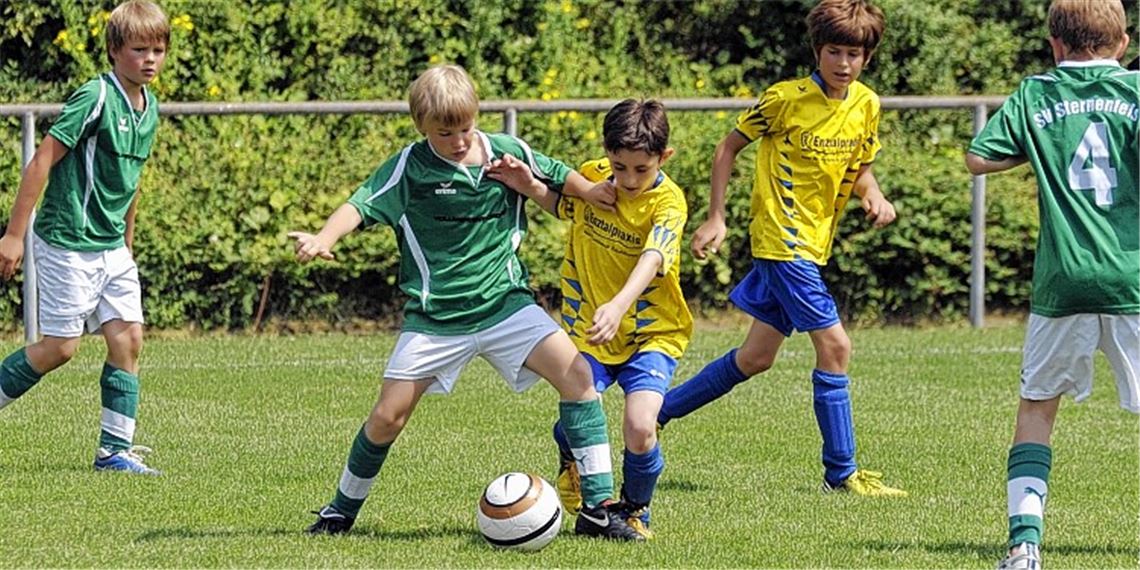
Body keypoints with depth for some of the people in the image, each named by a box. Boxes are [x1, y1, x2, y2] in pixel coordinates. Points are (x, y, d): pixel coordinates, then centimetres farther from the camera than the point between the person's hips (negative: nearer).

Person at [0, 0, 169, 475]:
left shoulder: (149, 108, 7)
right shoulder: (95, 99, -18)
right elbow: (42, 162, -17)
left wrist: (127, 241, 24)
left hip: (111, 247, 8)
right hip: (67, 243, -8)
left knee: (128, 337, 0)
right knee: (61, 346, -5)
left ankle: (115, 450, 5)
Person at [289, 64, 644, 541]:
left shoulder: (507, 153, 0)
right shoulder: (410, 167, -8)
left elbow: (557, 175, 17)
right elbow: (361, 205, -17)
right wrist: (322, 240, -34)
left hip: (505, 302, 2)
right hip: (434, 317, -2)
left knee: (577, 374, -17)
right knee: (388, 416, -3)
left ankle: (597, 509, -12)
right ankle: (341, 511, 23)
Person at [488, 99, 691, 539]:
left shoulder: (668, 202, -18)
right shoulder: (590, 177, -4)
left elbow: (651, 260, -35)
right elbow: (562, 205, 20)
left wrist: (618, 307, -53)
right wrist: (528, 186, -3)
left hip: (652, 333, -3)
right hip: (588, 326, 3)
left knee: (639, 429, -21)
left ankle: (634, 510, 12)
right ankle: (573, 461, 24)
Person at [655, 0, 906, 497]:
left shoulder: (866, 106, 4)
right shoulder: (786, 99, -13)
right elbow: (729, 147, -3)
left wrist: (874, 196, -7)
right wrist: (715, 218, -6)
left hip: (814, 245, 7)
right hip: (783, 240, -7)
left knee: (757, 357, 13)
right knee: (834, 345, -12)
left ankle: (657, 411, 27)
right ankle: (841, 472, -6)